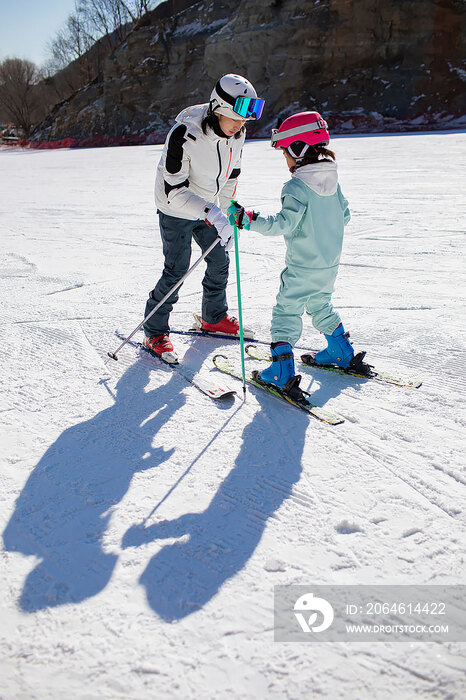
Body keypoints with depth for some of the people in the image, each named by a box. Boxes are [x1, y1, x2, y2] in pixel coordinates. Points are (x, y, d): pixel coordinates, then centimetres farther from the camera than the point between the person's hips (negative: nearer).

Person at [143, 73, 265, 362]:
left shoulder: (236, 133, -9)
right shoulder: (184, 135, -31)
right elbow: (174, 190, -31)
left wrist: (228, 215, 8)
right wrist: (213, 213, -40)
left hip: (208, 209, 7)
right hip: (176, 211, -7)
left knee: (220, 261, 11)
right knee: (176, 271, -8)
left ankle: (214, 317, 33)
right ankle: (155, 332, 9)